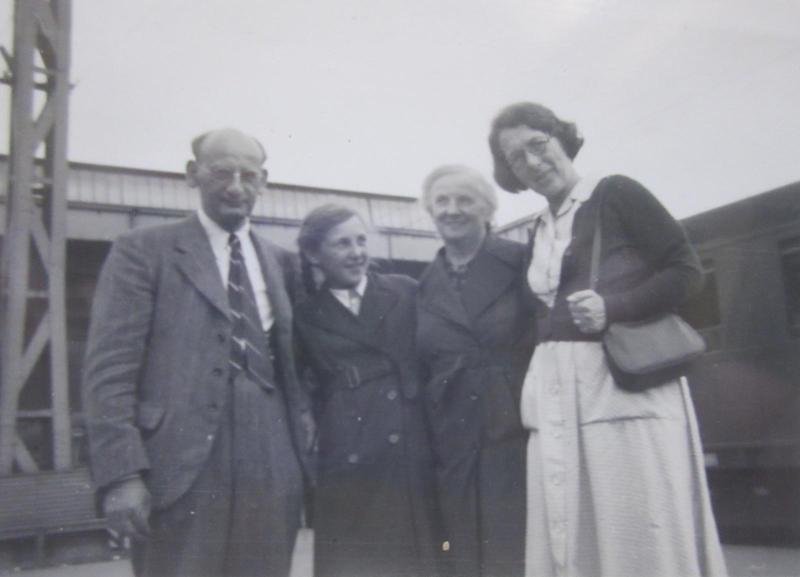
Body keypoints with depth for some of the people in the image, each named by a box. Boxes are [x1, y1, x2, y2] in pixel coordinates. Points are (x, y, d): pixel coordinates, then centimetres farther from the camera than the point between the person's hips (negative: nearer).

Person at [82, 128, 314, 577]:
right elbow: (110, 369, -5)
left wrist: (310, 447, 7)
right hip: (181, 470, -4)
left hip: (272, 473, 4)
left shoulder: (282, 262, 14)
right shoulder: (144, 251, 1)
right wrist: (122, 473, -13)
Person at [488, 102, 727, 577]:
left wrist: (612, 307, -17)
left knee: (640, 538, -5)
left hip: (626, 384, -6)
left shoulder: (616, 194, 1)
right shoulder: (539, 232, 18)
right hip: (556, 396, 6)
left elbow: (687, 270, -4)